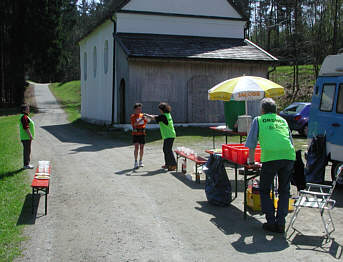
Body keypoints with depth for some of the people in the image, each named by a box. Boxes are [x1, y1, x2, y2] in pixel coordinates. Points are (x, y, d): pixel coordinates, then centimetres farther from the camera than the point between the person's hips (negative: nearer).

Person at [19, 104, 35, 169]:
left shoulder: (25, 117, 17)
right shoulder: (24, 117, -17)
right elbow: (26, 127, -23)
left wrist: (31, 135, 23)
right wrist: (30, 135, -23)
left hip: (27, 137, 11)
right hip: (26, 137, -11)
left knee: (27, 150, 14)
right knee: (27, 150, -7)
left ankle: (27, 164, 20)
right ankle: (26, 165, -3)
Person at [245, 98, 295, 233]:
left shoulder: (258, 120, 17)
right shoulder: (283, 120, 26)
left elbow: (252, 143, 17)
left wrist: (251, 160, 27)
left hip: (270, 157, -3)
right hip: (289, 156, 3)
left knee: (264, 191, 12)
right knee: (284, 191, 16)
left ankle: (271, 222, 7)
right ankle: (280, 223, 13)